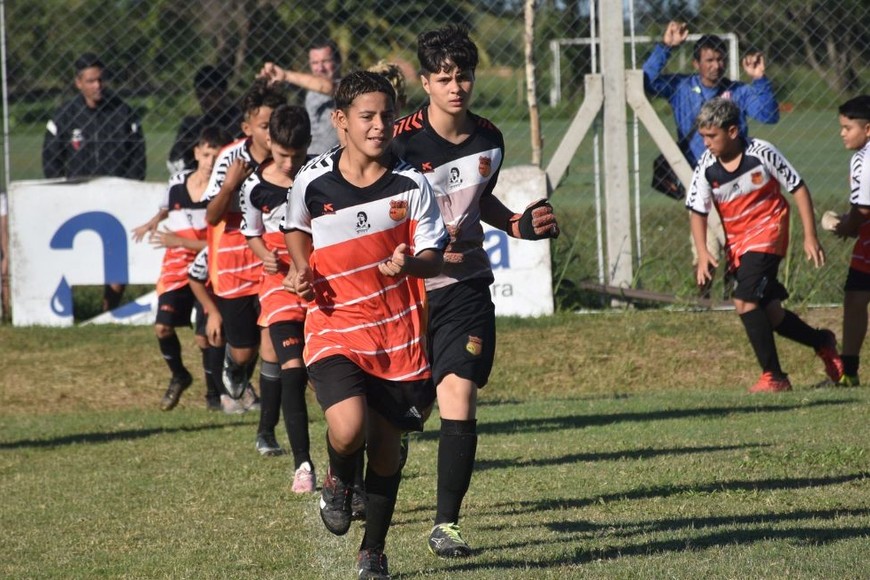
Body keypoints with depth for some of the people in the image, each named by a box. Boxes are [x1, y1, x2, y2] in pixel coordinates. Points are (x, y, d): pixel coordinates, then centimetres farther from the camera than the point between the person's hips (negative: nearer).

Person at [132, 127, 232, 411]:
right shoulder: (177, 183, 1)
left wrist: (179, 241, -19)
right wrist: (152, 224, 37)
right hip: (175, 265, 4)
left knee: (205, 336, -9)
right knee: (163, 326, -11)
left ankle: (214, 391, 14)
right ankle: (178, 376, 16)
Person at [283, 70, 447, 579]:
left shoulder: (411, 184, -5)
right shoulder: (313, 180, -3)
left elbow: (433, 256, -3)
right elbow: (297, 228, 18)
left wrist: (409, 262, -25)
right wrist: (303, 271, 0)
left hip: (398, 331, 1)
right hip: (334, 328, -1)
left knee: (386, 442, 9)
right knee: (348, 431, -23)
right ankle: (339, 481, 15)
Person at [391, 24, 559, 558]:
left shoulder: (489, 140, 3)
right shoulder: (402, 142, -13)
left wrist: (521, 226, 8)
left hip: (466, 287, 3)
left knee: (460, 402, -11)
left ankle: (446, 524, -4)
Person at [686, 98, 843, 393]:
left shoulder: (761, 153, -15)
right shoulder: (706, 167, -7)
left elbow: (798, 189, -6)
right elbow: (698, 212, 1)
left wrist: (810, 236, -8)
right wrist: (702, 253, -14)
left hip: (768, 231, -5)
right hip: (736, 242, 5)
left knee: (745, 300, -22)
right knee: (769, 313, 7)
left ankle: (773, 376, -15)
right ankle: (823, 342, 34)